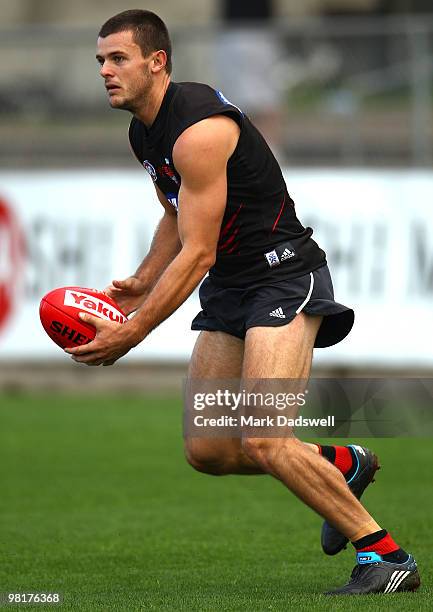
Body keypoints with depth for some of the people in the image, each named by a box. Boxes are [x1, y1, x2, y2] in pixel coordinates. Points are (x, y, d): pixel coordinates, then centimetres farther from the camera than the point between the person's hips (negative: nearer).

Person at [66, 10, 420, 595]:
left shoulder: (198, 130, -22)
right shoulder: (144, 133, 9)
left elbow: (197, 253, -23)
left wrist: (132, 332, -21)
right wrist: (140, 284, 11)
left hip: (284, 276, -10)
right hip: (229, 286, 10)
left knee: (262, 439, -24)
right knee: (205, 450, 7)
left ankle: (386, 556, -16)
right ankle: (341, 465, 26)